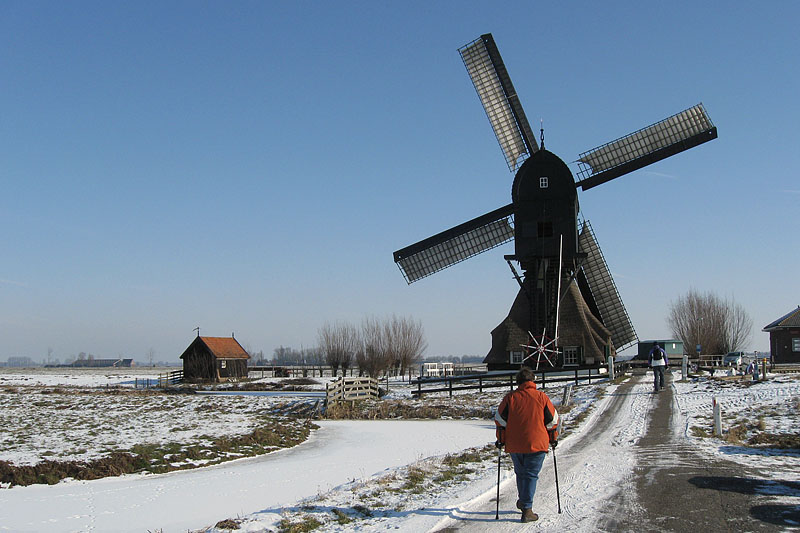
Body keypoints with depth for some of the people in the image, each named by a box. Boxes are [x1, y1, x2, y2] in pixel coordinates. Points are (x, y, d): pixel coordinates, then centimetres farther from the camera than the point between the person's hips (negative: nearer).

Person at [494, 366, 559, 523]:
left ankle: (522, 501, 34)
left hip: (514, 445, 2)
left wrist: (501, 439, 11)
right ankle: (527, 509, -4)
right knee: (531, 475, 2)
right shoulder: (541, 397, -2)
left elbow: (500, 419, 0)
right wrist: (553, 438, 16)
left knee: (520, 473, 20)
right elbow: (552, 419, 3)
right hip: (537, 444, -2)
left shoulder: (510, 397, -1)